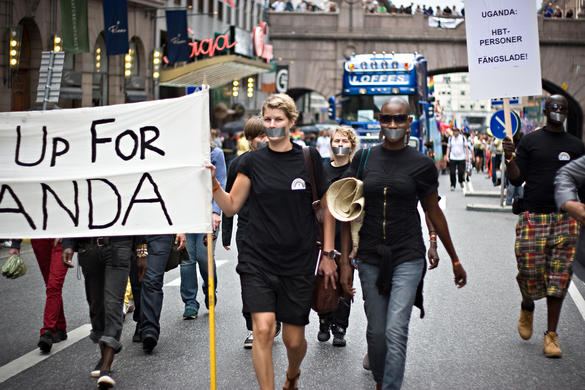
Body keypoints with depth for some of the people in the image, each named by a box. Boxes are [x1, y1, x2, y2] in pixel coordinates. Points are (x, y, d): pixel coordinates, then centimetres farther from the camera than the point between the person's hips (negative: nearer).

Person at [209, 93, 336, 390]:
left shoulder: (309, 159, 1)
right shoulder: (253, 162, 3)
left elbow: (327, 207, 7)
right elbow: (231, 206, 6)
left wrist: (328, 254, 4)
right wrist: (214, 183, -12)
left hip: (299, 262, 0)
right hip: (258, 260, 0)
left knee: (294, 339, 6)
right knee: (263, 330, -14)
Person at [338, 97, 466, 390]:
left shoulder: (422, 164, -1)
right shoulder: (363, 159, 3)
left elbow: (434, 213, 9)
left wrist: (455, 260, 15)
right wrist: (345, 261, 0)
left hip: (408, 257, -2)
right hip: (370, 257, 2)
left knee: (396, 331, -13)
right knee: (376, 331, 10)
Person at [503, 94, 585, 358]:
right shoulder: (529, 141, 6)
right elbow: (516, 180, 2)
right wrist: (509, 158, -14)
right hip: (532, 217, -2)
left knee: (559, 277, -1)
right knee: (531, 272, -4)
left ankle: (551, 334, 8)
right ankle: (527, 307, 31)